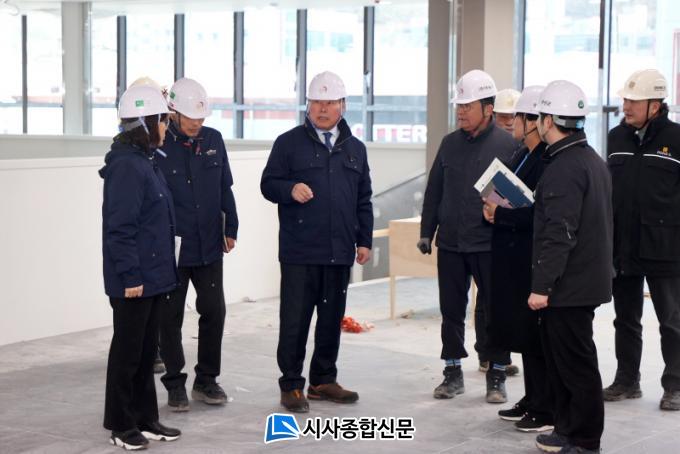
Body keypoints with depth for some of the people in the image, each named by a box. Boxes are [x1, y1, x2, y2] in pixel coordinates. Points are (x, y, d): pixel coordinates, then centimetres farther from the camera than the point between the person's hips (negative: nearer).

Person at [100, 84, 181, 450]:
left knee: (147, 350, 15)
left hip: (152, 274, 9)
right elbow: (120, 225, -21)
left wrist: (155, 271, 17)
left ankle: (145, 419, 24)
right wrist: (130, 275, -22)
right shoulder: (126, 166, -17)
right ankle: (121, 425, 12)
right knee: (128, 350, 1)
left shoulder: (144, 161, 13)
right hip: (134, 278, -9)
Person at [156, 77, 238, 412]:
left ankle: (206, 380, 23)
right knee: (170, 318, 6)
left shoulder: (213, 140, 4)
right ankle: (175, 383, 19)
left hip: (209, 246, 4)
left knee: (214, 312, 8)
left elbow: (225, 188, 13)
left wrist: (230, 228, 12)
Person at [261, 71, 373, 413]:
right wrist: (290, 189, -21)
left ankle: (323, 380, 23)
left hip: (340, 253, 4)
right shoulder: (289, 143, 1)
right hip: (299, 252, -4)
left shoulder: (355, 148, 14)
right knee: (294, 321, -2)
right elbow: (268, 184, 0)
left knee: (332, 319, 11)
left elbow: (363, 200, 17)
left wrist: (364, 240, 12)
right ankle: (291, 385, 8)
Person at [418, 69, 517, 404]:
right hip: (450, 243, 4)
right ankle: (453, 372, 22)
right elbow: (434, 191, 13)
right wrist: (426, 231, 10)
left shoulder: (507, 145, -5)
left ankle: (497, 376, 15)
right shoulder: (450, 144, 8)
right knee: (451, 310, 11)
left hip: (490, 245, -4)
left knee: (493, 311, 4)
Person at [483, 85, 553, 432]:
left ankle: (547, 412, 8)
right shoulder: (523, 156, 14)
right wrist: (495, 208, 1)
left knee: (536, 338, -2)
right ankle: (532, 401, 27)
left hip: (533, 263, -10)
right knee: (523, 333, 16)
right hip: (514, 261, 10)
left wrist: (500, 215, -17)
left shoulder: (549, 162, -18)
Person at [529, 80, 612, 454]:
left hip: (568, 286, -10)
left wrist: (542, 285, -22)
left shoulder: (564, 167, -19)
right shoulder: (592, 160, 14)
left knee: (575, 363, -3)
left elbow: (559, 233, -24)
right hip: (587, 280, 10)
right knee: (568, 360, 17)